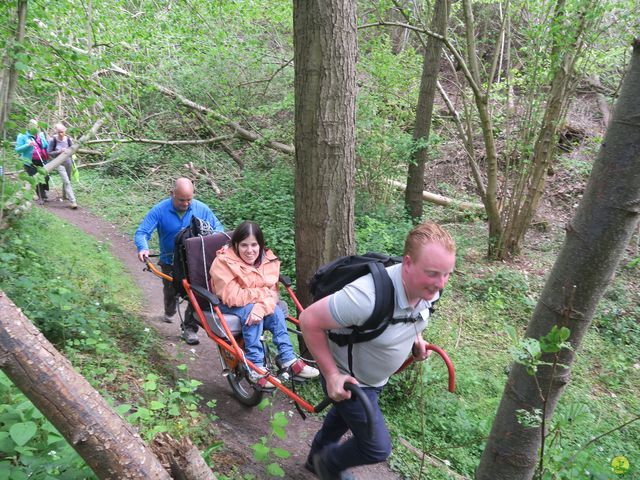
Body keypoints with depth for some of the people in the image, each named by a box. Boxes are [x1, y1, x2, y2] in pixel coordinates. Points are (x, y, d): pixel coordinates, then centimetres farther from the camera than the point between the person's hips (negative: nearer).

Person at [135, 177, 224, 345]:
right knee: (171, 292, 17)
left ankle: (190, 329, 3)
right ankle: (169, 312, 53)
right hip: (170, 262, 0)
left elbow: (218, 227, -2)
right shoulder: (160, 210, -15)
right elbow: (142, 232, -17)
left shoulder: (201, 209, -10)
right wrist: (143, 248, -39)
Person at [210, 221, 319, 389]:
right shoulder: (223, 262, -23)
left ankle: (288, 359, -19)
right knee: (250, 311, -34)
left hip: (255, 304, 4)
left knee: (275, 311, -25)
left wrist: (261, 307, -37)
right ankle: (255, 367, -30)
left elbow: (271, 293, -17)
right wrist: (262, 293, -26)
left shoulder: (268, 260, -10)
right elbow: (232, 297, -28)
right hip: (227, 305, -4)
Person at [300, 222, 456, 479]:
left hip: (375, 376, 7)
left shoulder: (427, 287, -19)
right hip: (348, 380, -7)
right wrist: (331, 375, -28)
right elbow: (309, 320, -33)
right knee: (378, 448, 3)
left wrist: (416, 337, -6)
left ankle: (317, 459, 61)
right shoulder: (368, 296, -44)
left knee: (343, 417, 31)